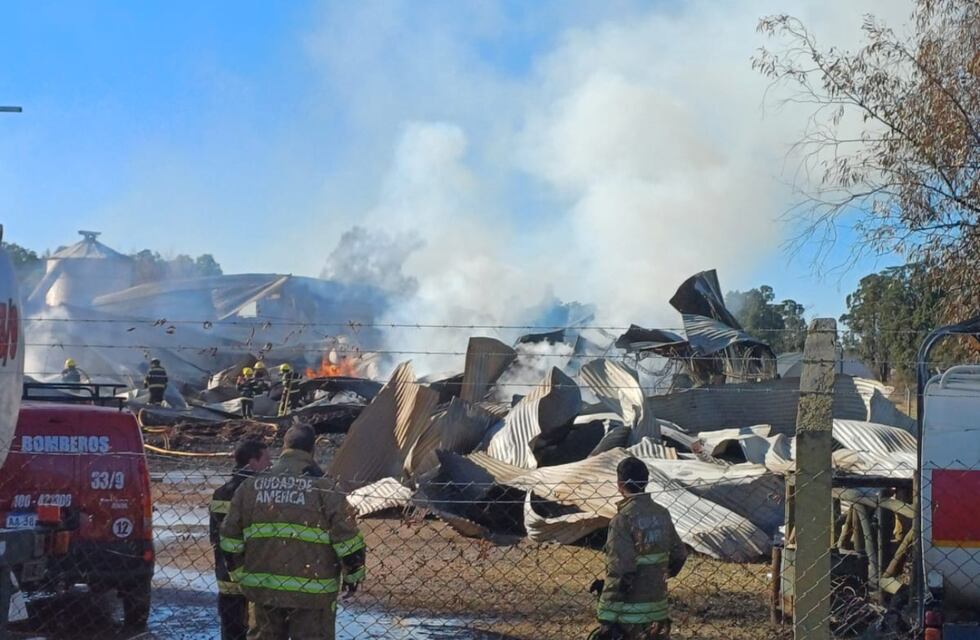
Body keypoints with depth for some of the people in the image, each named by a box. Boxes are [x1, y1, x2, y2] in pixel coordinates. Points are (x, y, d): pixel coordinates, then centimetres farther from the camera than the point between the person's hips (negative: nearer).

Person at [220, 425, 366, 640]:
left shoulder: (251, 485, 6)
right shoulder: (323, 487, -8)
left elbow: (231, 537, 9)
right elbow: (346, 538, -8)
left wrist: (241, 574, 20)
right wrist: (353, 573, 6)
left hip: (263, 588, 4)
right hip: (312, 589, -4)